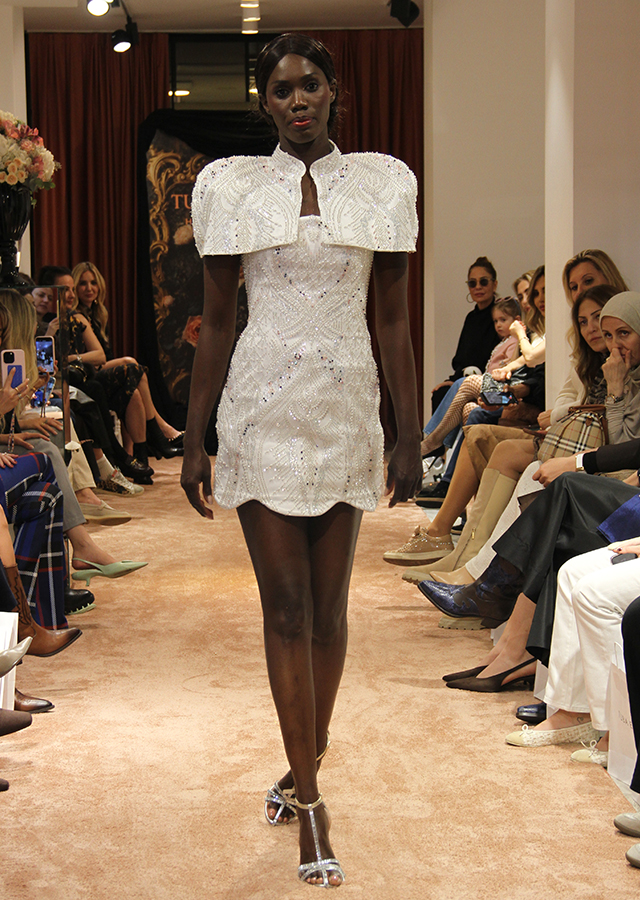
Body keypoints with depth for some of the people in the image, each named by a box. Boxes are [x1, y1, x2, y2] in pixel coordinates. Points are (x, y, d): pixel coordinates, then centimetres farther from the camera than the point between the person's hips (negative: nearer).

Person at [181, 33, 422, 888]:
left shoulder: (383, 183, 5)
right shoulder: (232, 186, 2)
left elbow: (393, 318, 5)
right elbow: (217, 322, 4)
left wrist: (410, 436, 2)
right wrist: (194, 438, 2)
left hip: (347, 408, 2)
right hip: (265, 407, -1)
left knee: (330, 602, 8)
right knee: (285, 605, -1)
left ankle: (303, 768, 26)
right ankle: (310, 801, 7)